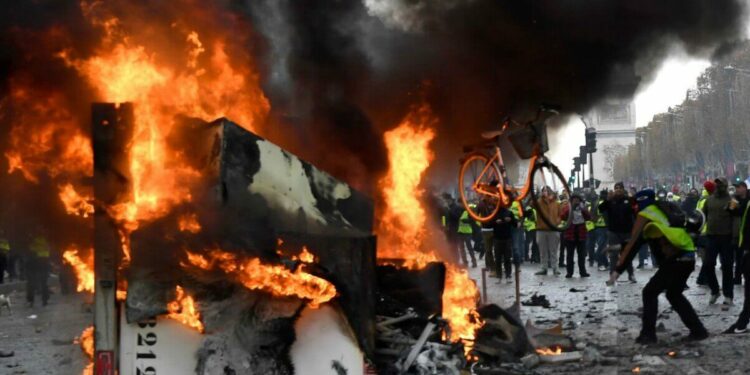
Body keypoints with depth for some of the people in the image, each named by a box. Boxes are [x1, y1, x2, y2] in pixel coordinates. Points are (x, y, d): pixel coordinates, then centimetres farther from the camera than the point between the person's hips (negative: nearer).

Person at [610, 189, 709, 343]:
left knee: (649, 293, 3)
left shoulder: (645, 216, -1)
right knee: (674, 294, 24)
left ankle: (648, 333, 1)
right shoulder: (661, 211, 22)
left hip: (675, 260, -8)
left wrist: (618, 270, -7)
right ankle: (698, 330, 24)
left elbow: (633, 244, -7)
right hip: (688, 258, 8)